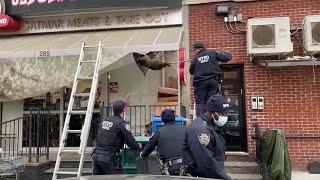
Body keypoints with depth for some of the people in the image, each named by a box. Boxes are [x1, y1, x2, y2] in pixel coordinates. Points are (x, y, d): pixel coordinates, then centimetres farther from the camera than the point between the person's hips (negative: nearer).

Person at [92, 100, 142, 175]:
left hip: (96, 155, 7)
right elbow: (131, 142, -9)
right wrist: (139, 146, 13)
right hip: (108, 158, -7)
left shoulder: (104, 120, 8)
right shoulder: (120, 124, -12)